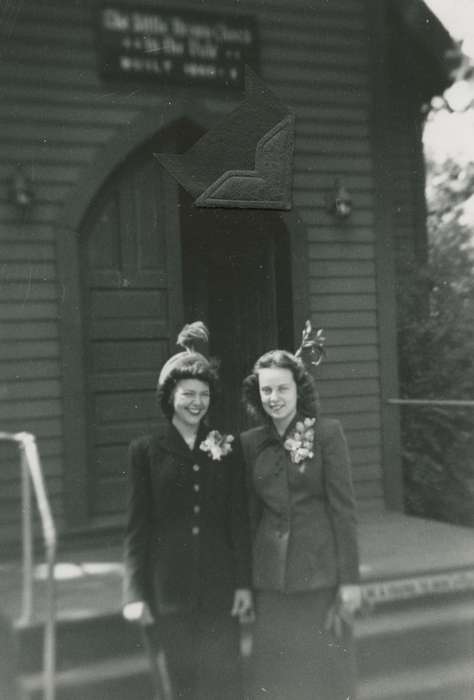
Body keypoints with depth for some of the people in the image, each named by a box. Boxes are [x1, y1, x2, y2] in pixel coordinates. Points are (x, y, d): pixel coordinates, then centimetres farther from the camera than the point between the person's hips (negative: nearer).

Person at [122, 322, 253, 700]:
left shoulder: (228, 448, 4)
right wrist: (135, 593, -4)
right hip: (168, 589, -1)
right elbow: (137, 527, 1)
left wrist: (244, 583, 0)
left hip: (219, 587, 1)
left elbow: (239, 521, 5)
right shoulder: (147, 450, 1)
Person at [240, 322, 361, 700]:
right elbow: (252, 512, 11)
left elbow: (343, 507, -7)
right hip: (271, 574, 4)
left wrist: (350, 579, -9)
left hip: (321, 571, -3)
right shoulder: (250, 442, 5)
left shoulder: (327, 432, -6)